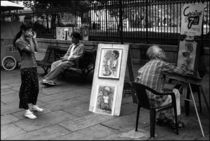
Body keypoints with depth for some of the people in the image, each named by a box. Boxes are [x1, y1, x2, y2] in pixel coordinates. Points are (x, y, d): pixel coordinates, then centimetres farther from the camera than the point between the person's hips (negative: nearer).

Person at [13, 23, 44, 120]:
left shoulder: (27, 40, 14)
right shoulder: (19, 41, -11)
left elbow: (36, 49, 11)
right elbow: (30, 50, -20)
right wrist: (30, 40, -11)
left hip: (33, 67, 8)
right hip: (26, 68, -8)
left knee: (35, 87, 15)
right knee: (26, 88, -3)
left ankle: (33, 105, 33)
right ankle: (27, 111, 4)